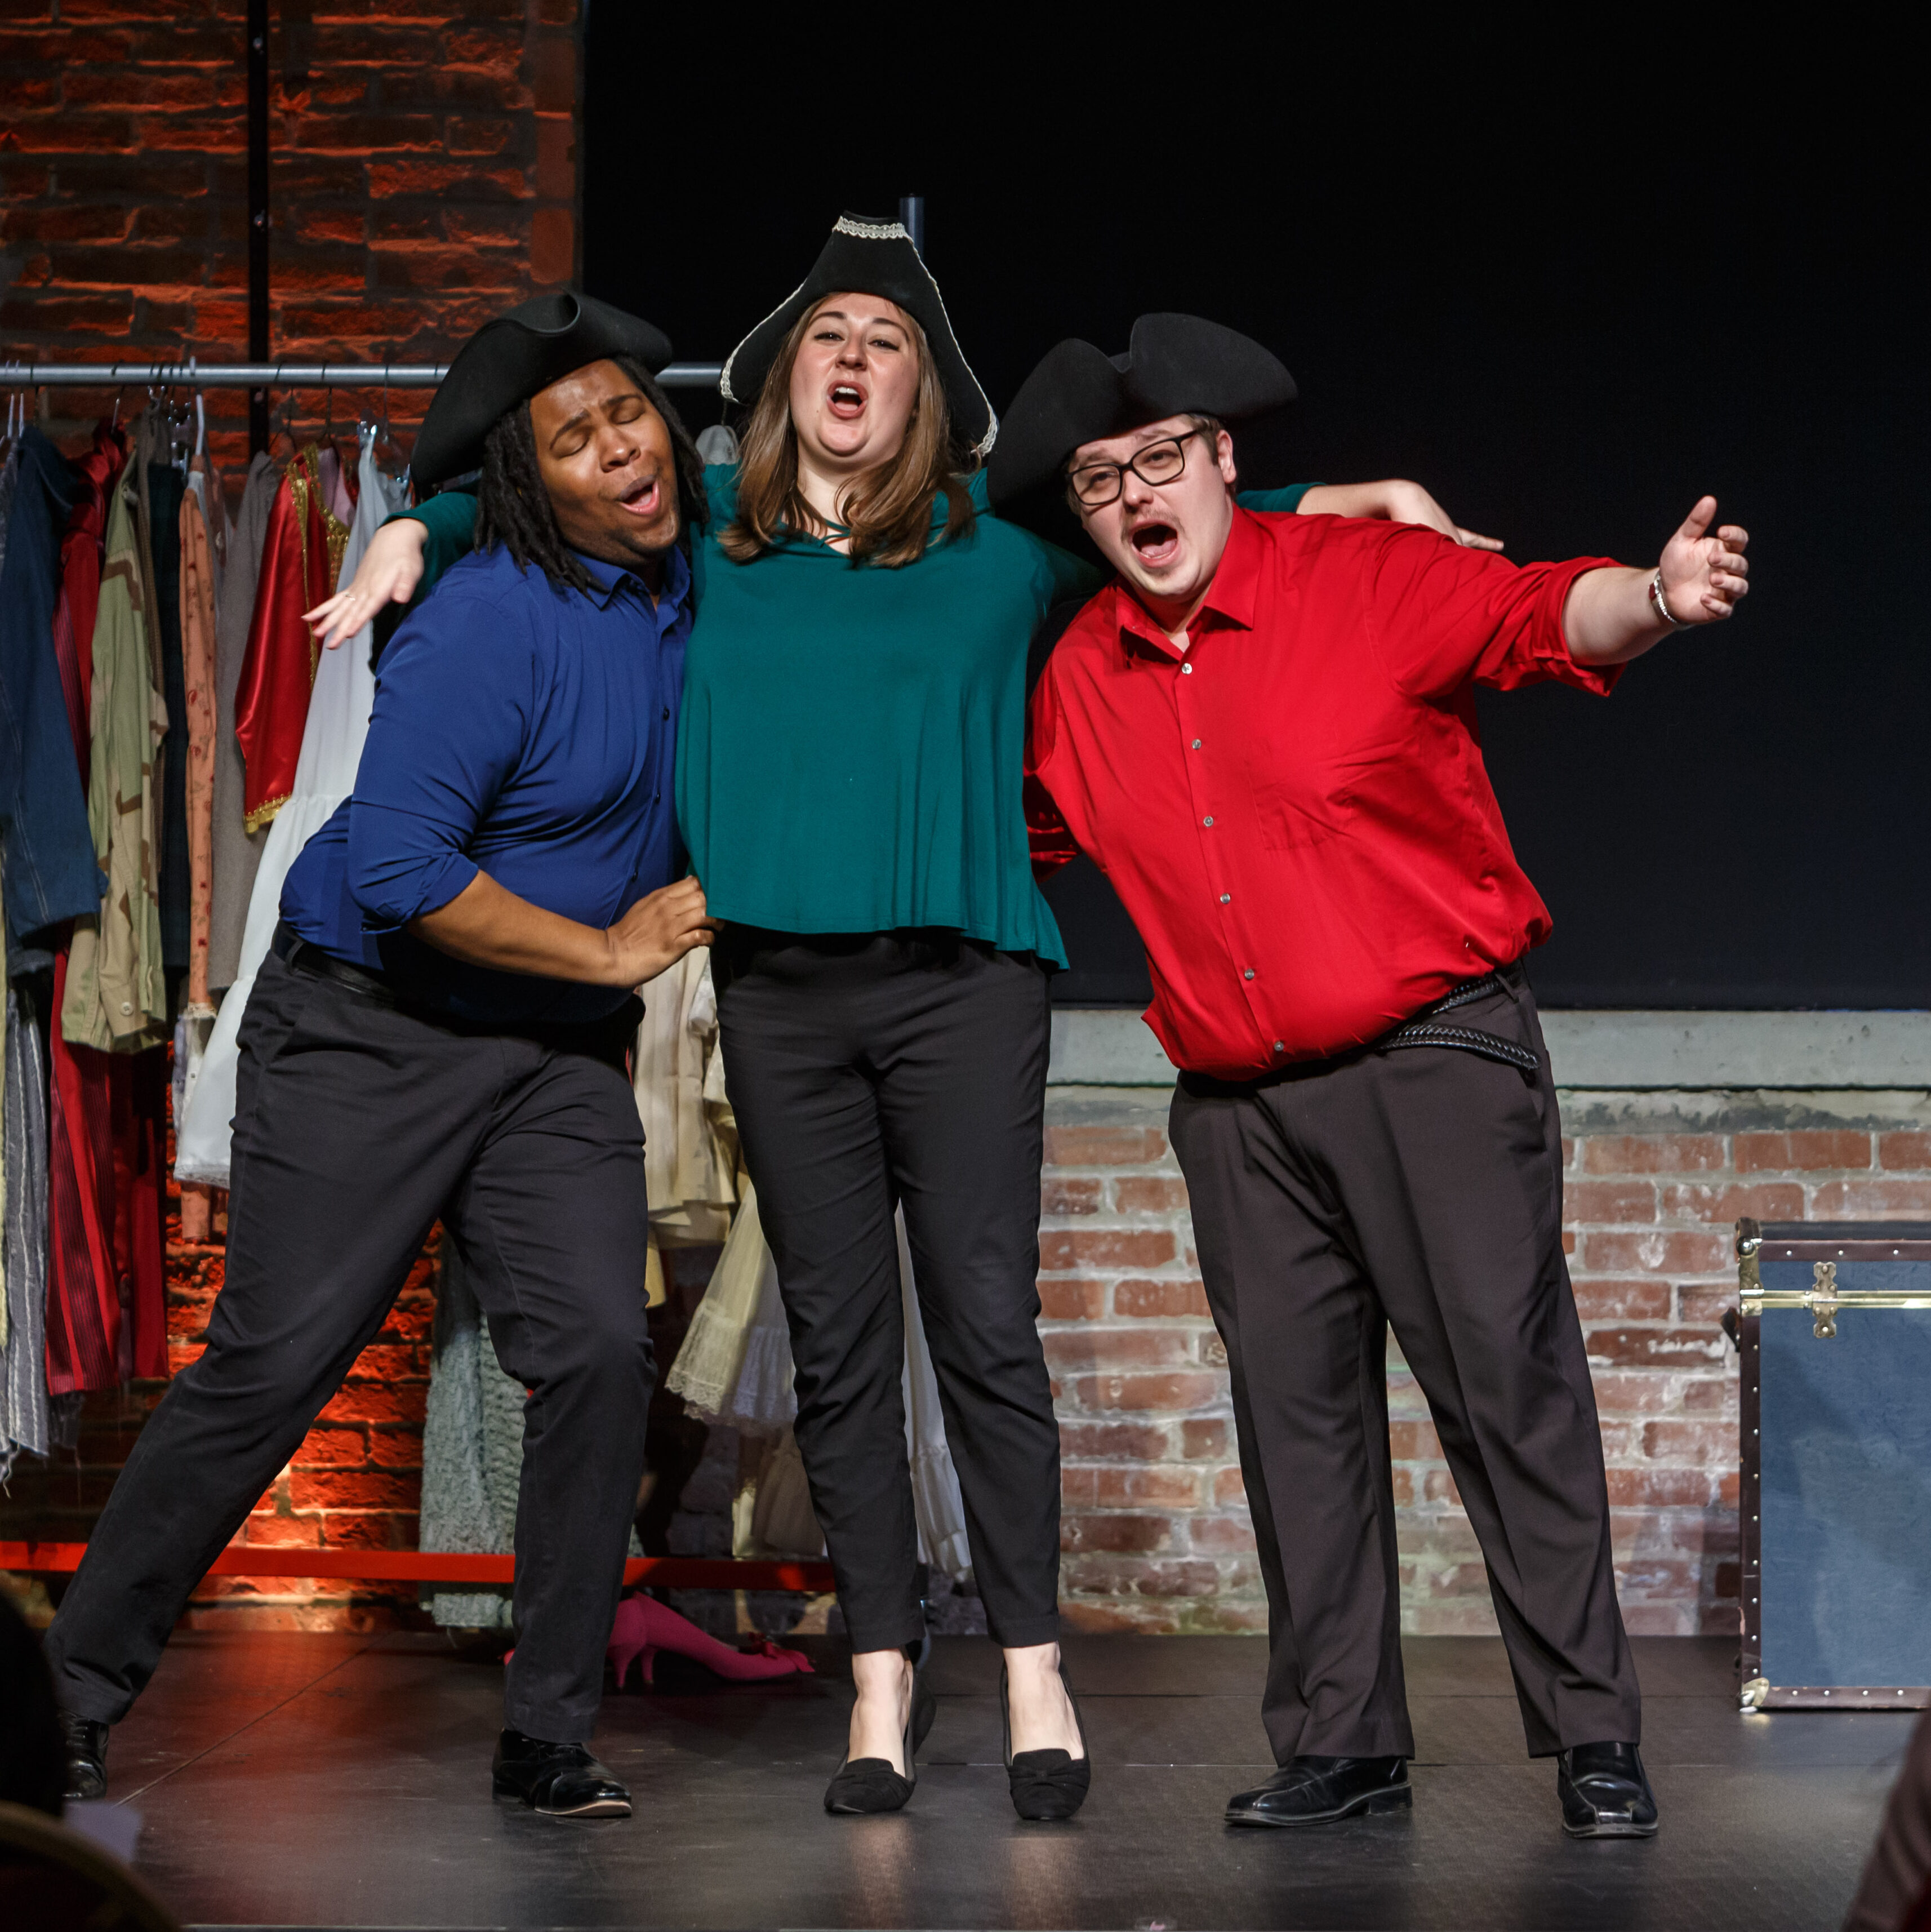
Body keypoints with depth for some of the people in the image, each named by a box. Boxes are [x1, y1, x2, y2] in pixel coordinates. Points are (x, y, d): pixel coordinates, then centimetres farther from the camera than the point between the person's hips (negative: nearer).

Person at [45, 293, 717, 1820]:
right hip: (371, 1033, -6)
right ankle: (74, 1690, 12)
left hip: (560, 1058, 6)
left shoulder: (695, 569, 1)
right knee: (273, 1363, -4)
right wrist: (609, 950, -17)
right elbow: (397, 863, -27)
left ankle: (549, 1736, 1)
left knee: (599, 1348, -11)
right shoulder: (487, 624, -21)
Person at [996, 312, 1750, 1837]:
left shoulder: (1368, 579, -7)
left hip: (1436, 1061, -5)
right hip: (1237, 1107, 5)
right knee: (1296, 1416, 7)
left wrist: (1654, 601, -42)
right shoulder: (1080, 678, 8)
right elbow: (1020, 837, 26)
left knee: (1513, 1394, -5)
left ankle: (1595, 1741, 1)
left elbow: (1542, 615, -21)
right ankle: (1340, 1744, 16)